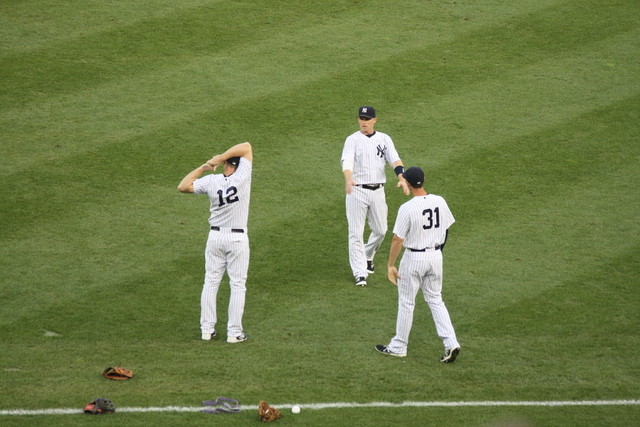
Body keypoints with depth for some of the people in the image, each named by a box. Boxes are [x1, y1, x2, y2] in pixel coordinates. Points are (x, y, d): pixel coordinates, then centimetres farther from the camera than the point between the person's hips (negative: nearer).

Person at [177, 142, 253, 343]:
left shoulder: (210, 181, -11)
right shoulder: (242, 177, -17)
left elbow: (182, 186, -4)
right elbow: (247, 147, -12)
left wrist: (203, 167, -1)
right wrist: (218, 159, -12)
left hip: (215, 236, 2)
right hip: (238, 238, -2)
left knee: (211, 282, 12)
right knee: (237, 285, 5)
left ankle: (207, 328, 13)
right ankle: (234, 332, 4)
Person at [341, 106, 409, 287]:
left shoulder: (384, 139, 6)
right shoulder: (352, 140, -3)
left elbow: (395, 160, -7)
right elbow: (347, 162, -18)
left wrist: (401, 178, -26)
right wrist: (348, 180, -39)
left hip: (377, 191, 3)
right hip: (357, 190, -3)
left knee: (380, 230, 10)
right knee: (356, 232, -4)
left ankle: (367, 257, 38)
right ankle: (360, 273, -1)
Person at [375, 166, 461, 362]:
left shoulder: (407, 208, -20)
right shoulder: (439, 202, -3)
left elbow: (398, 240, -18)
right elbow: (446, 230, 8)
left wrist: (390, 265, -10)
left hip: (414, 258, -5)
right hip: (436, 256, 5)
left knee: (406, 302, 9)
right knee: (435, 299, 16)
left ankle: (399, 347, 20)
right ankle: (451, 343, 4)